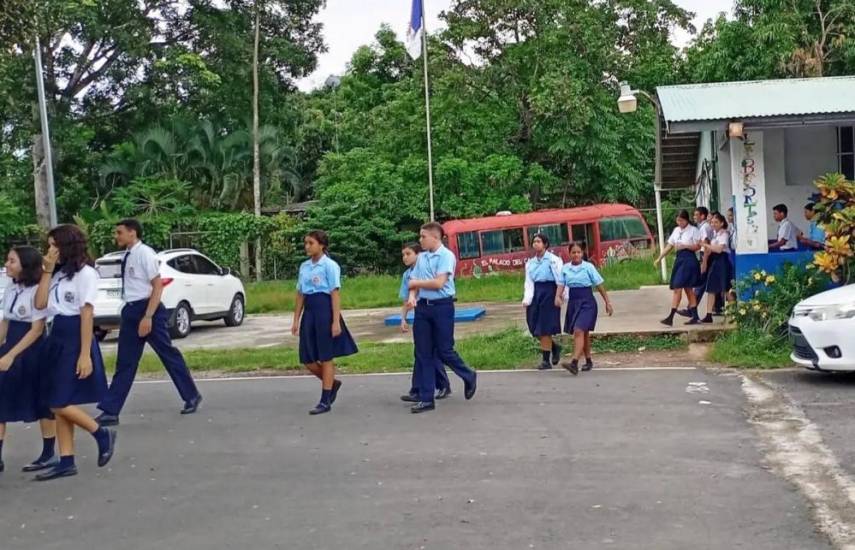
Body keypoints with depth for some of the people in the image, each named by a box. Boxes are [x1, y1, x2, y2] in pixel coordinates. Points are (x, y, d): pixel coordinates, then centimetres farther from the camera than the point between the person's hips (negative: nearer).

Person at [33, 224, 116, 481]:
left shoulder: (85, 272, -10)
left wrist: (85, 354, -18)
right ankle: (66, 462, 11)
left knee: (60, 404, -8)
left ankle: (103, 434, 11)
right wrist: (47, 270, -1)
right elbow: (40, 304, 3)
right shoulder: (58, 273, 12)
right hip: (56, 338, 8)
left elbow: (87, 314, -14)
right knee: (58, 405, 6)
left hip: (75, 338, -8)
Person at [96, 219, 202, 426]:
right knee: (125, 362, 8)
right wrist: (132, 315, 19)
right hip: (131, 310, 8)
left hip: (148, 309, -8)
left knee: (168, 354, 5)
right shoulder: (127, 256, 9)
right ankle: (110, 411, 10)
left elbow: (158, 287, -16)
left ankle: (191, 396, 21)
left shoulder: (145, 253, -14)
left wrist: (147, 316, -21)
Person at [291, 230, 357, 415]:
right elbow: (300, 295, 15)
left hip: (324, 310, -7)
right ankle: (332, 383, 30)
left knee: (325, 357, 1)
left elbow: (335, 294, -11)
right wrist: (296, 320, 13)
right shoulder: (304, 266, 12)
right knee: (307, 359, 6)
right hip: (309, 311, 7)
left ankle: (325, 401, 9)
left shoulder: (329, 265, -8)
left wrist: (336, 322, -17)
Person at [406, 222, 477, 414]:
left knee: (444, 351, -2)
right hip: (423, 307, 6)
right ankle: (426, 399, 10)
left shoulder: (446, 256, -9)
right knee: (423, 354, 5)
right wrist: (412, 295, -13)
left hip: (442, 307, -6)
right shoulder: (421, 257, 10)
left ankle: (469, 377, 27)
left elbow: (438, 283, -18)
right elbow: (414, 283, 9)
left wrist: (416, 283, -5)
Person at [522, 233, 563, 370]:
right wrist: (526, 299, -5)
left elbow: (560, 279, -10)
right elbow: (529, 283, 7)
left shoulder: (553, 260, -6)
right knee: (534, 327, 5)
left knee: (545, 327, -4)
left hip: (549, 293, -6)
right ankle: (555, 347, 28)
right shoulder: (530, 262, 11)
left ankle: (546, 360, 6)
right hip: (536, 293, 6)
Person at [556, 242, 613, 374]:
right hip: (573, 302, 4)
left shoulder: (588, 267, -3)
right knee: (584, 333, 15)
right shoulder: (565, 268, 6)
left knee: (579, 331, -18)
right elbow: (561, 284, -2)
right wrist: (557, 296, -22)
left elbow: (599, 285, 1)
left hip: (587, 302, -4)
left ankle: (574, 363, -27)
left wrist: (607, 302, 3)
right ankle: (588, 361, 30)